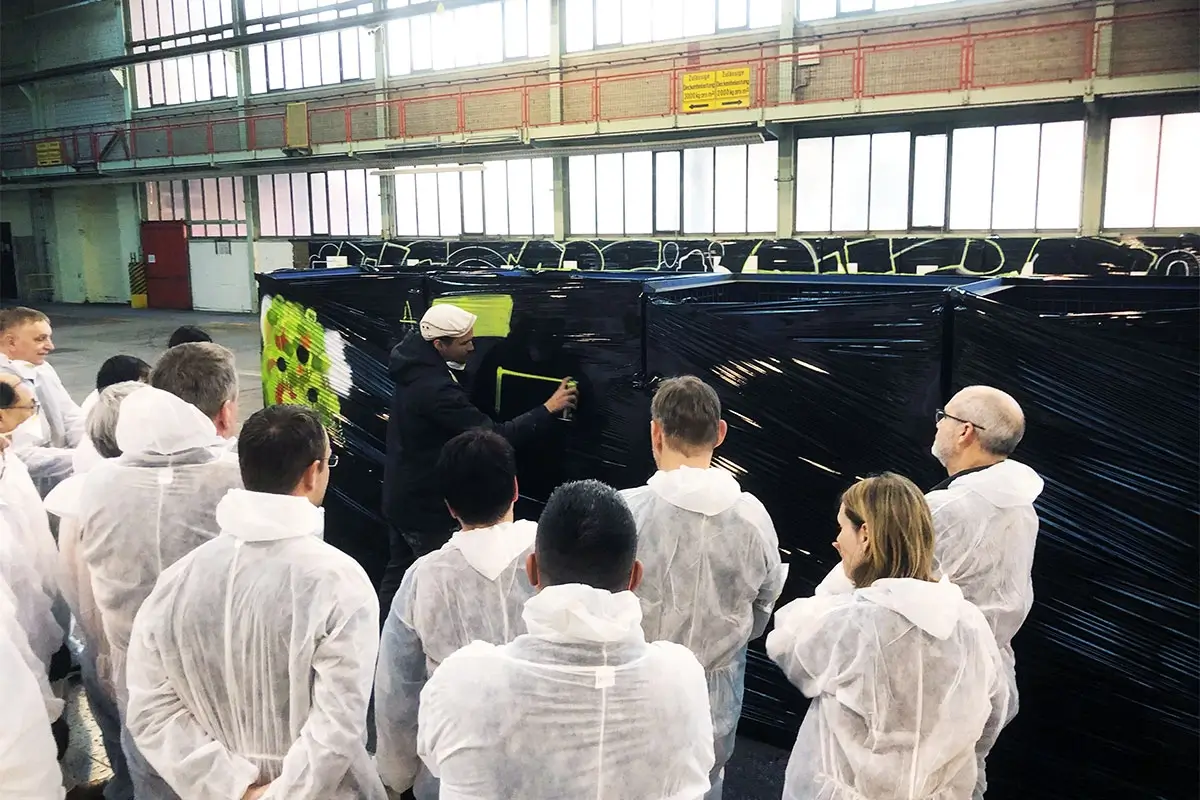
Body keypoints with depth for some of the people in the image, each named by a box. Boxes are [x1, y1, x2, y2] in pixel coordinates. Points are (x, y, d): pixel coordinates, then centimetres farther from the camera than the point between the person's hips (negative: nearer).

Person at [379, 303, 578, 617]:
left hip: (401, 497, 10)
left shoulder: (413, 369, -1)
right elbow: (495, 436, -30)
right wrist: (548, 409, -24)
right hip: (427, 507, -10)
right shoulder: (436, 389, -29)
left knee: (398, 574, 21)